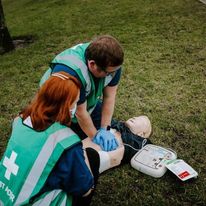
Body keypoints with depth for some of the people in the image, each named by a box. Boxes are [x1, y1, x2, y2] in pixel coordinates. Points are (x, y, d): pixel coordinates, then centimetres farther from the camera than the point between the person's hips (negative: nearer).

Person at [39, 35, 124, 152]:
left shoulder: (111, 61, -25)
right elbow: (80, 112, -31)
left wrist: (105, 129, -21)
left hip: (89, 101, 5)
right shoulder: (69, 73, -42)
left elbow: (109, 96, -18)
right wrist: (95, 136, -19)